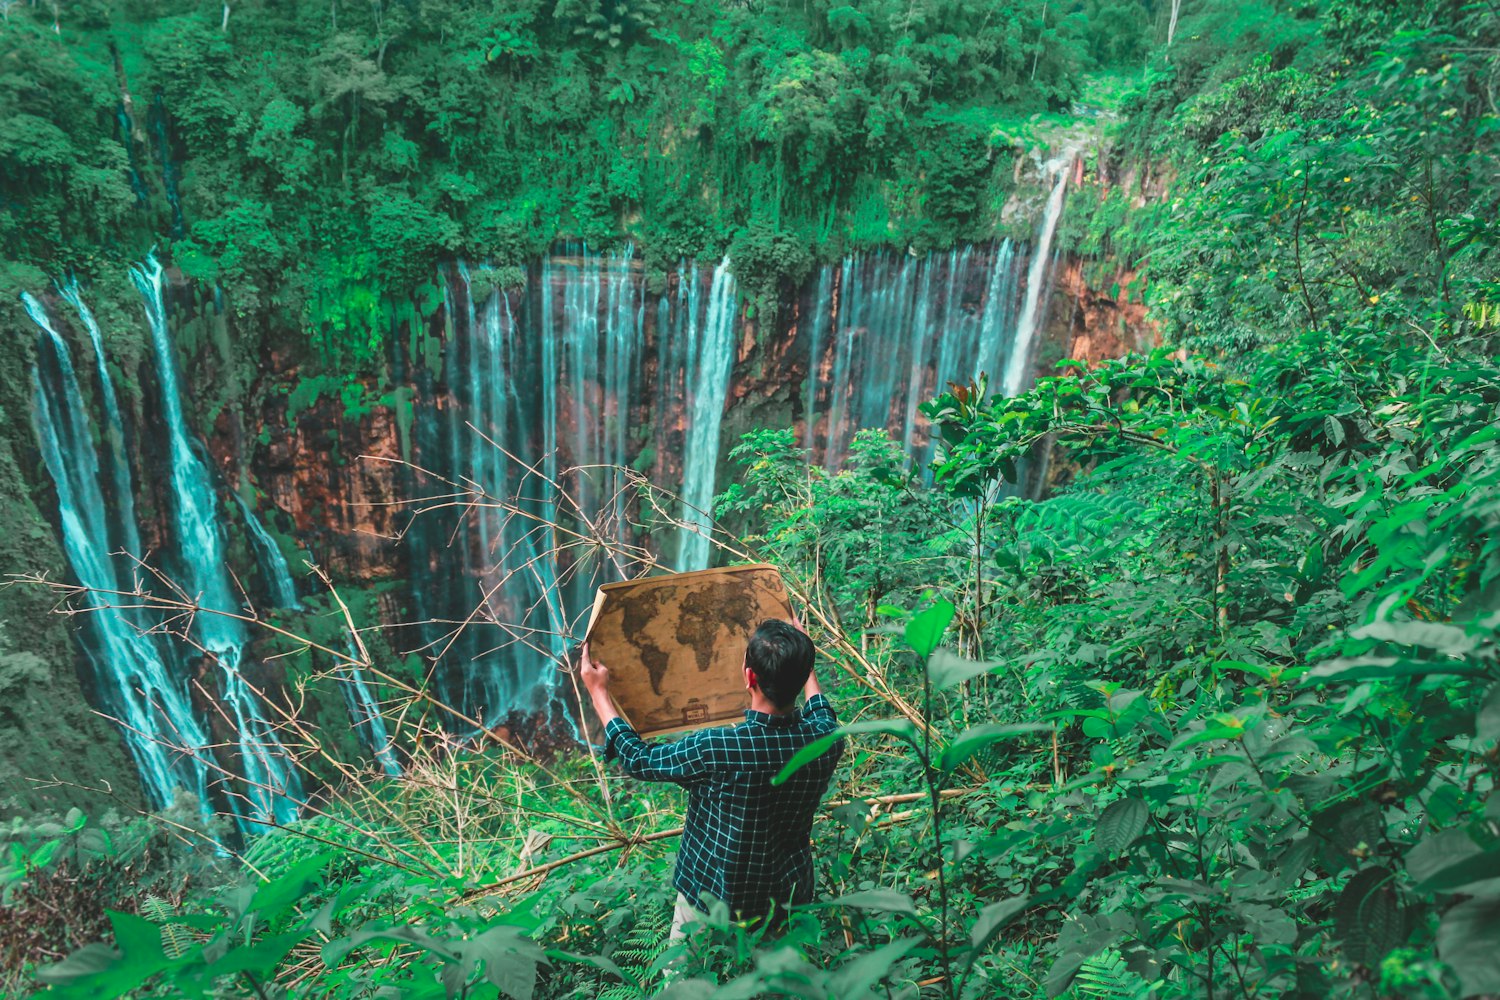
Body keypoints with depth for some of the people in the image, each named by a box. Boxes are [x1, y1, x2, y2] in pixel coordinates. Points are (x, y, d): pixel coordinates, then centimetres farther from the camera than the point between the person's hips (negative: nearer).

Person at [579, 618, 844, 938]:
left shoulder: (716, 749, -29)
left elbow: (638, 760, -10)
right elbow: (821, 714, 12)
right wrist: (803, 662, 26)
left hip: (713, 902, -4)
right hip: (790, 901, 4)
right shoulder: (827, 742, -16)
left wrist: (598, 692, 0)